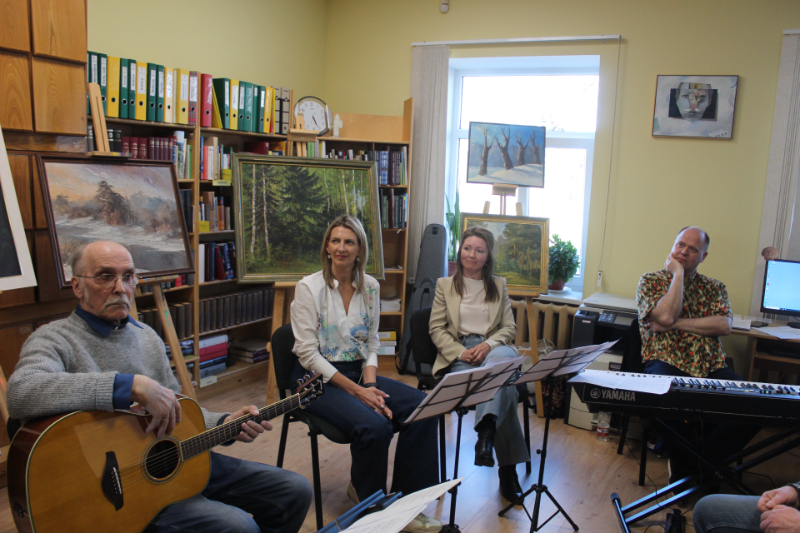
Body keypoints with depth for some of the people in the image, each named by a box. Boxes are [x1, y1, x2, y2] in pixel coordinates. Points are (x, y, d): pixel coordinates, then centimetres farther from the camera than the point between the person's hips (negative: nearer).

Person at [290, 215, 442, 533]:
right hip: (318, 379, -5)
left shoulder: (370, 287, 6)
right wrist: (356, 391, -19)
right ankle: (369, 502, -2)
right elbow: (308, 353, -13)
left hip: (359, 373, 5)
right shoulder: (309, 288, -8)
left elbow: (371, 345, 10)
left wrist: (370, 385, -9)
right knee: (374, 426, -31)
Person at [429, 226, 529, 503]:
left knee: (503, 357, -41)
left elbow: (509, 327, 12)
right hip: (458, 353, -1)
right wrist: (460, 352, -12)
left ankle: (486, 430, -52)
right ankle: (508, 465, -33)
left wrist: (488, 345, -10)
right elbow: (436, 328, 7)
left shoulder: (499, 285, 21)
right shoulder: (445, 285, 15)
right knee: (503, 383, -33)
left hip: (494, 348, 1)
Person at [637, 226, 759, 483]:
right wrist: (677, 273, -3)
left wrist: (676, 323, -9)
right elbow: (665, 316, -11)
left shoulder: (715, 287, 18)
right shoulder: (651, 281, 8)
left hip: (711, 367, 4)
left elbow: (724, 325, -1)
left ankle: (702, 465, -4)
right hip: (666, 363, -3)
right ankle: (685, 468, -5)